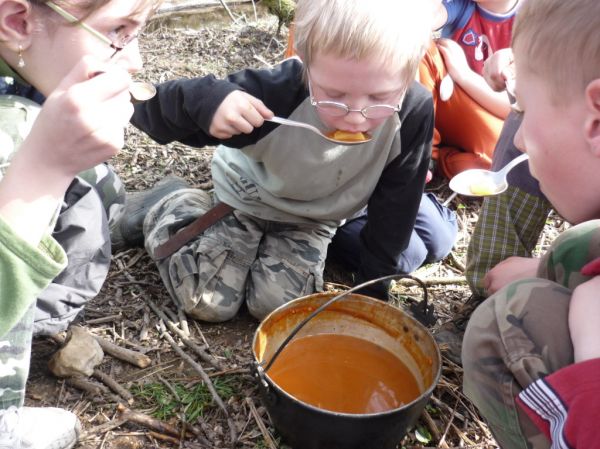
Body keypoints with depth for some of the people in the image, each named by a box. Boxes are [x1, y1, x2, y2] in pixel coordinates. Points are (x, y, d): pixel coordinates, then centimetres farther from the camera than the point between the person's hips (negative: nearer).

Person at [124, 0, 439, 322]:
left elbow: (394, 208, -14)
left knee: (276, 306, -11)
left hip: (313, 218, 2)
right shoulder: (279, 91, -37)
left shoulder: (413, 114, -30)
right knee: (208, 304, -5)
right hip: (248, 196, -2)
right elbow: (148, 107, -33)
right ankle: (170, 214, 21)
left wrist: (374, 286, -8)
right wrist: (206, 101, -55)